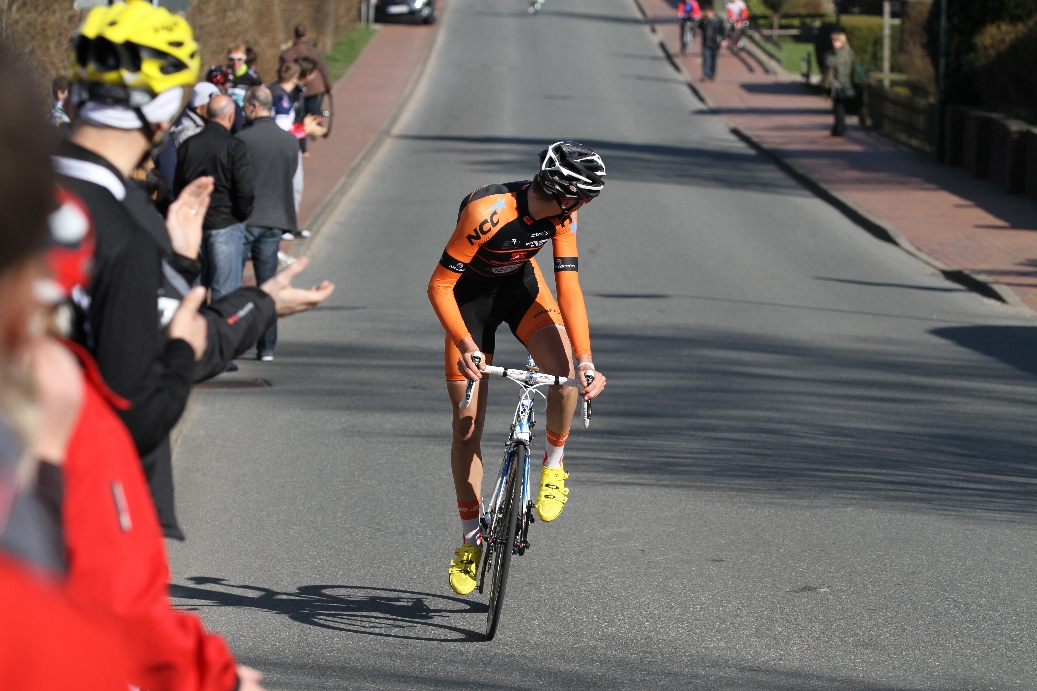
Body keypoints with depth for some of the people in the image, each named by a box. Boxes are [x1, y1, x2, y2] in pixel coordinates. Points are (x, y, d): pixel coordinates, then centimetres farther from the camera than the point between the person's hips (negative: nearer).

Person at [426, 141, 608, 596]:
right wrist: (463, 343, -42)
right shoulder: (486, 214, -36)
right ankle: (471, 539, 12)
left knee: (566, 372, -26)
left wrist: (585, 358, -27)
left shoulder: (562, 216, -20)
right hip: (470, 295, -3)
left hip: (521, 286, 3)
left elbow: (569, 289, -17)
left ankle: (554, 464, 0)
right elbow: (438, 286, -30)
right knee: (466, 426, -2)